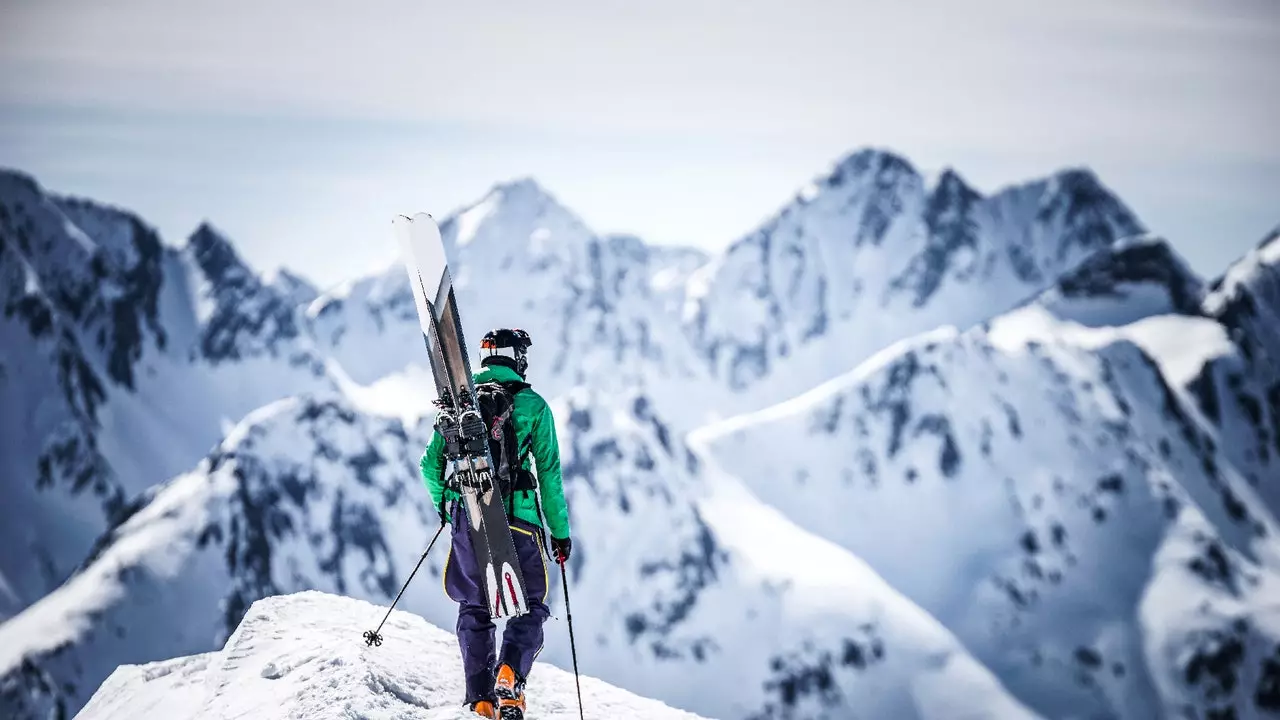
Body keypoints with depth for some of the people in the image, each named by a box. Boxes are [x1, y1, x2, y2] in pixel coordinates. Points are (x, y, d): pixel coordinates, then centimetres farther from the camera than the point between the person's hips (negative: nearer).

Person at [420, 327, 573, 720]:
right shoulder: (533, 405, -1)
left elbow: (431, 463, 10)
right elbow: (549, 474, -2)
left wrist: (445, 505, 28)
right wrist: (560, 531, 5)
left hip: (466, 519, 3)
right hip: (517, 521, -3)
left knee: (474, 608, 17)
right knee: (529, 608, 11)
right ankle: (510, 672, -16)